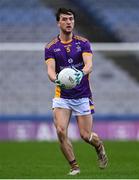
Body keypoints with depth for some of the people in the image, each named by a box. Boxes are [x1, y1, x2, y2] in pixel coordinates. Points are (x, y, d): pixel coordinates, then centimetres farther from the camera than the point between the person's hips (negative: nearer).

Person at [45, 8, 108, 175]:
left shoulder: (83, 43, -2)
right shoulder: (51, 47, -2)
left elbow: (89, 64, -17)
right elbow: (50, 69, -14)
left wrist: (81, 73, -40)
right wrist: (56, 79, -38)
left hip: (82, 95, -1)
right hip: (62, 96, 1)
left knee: (86, 135, -1)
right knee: (61, 131, -17)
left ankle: (100, 147, 35)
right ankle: (74, 166, 0)